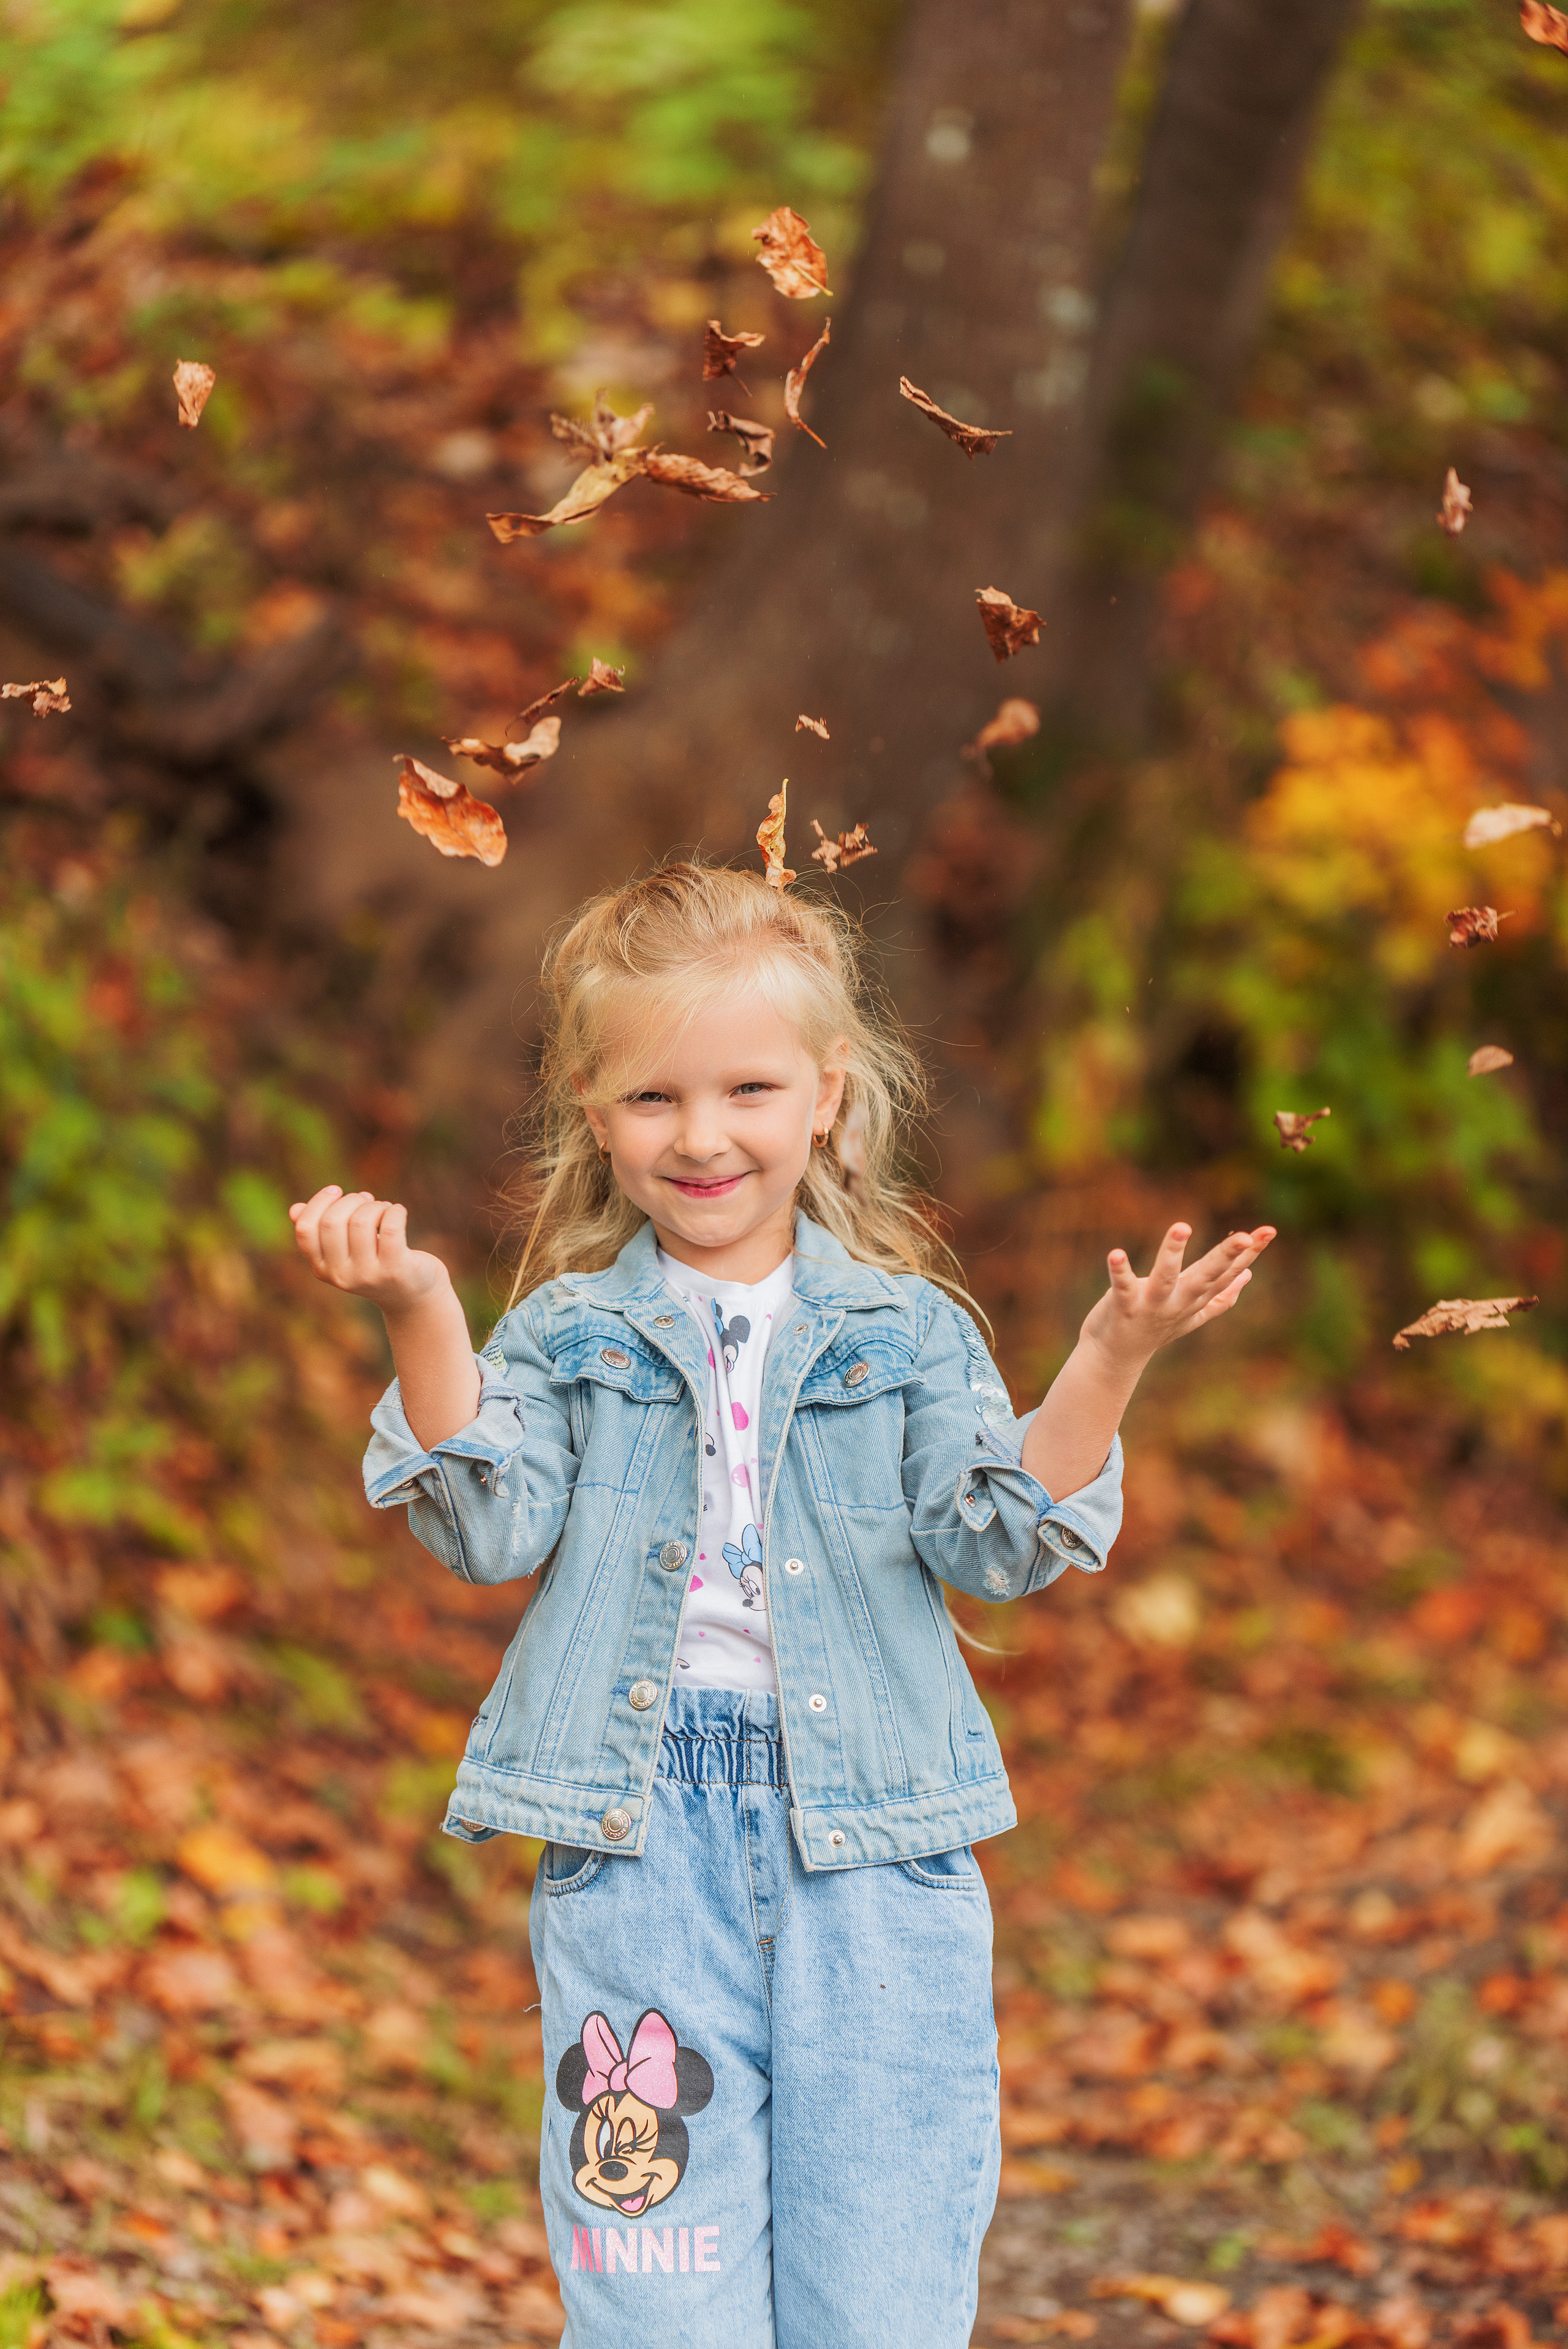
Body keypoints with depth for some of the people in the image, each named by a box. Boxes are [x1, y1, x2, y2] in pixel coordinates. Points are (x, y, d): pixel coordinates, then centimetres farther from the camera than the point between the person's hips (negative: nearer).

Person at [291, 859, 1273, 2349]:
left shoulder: (909, 1329, 9)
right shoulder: (567, 1334, 9)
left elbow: (994, 1543, -1)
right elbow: (492, 1529, -3)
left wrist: (1109, 1362, -14)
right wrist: (423, 1320, -14)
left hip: (875, 1848, 0)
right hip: (639, 1841, 0)